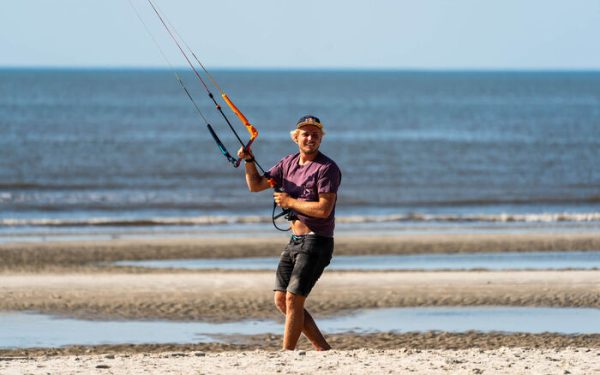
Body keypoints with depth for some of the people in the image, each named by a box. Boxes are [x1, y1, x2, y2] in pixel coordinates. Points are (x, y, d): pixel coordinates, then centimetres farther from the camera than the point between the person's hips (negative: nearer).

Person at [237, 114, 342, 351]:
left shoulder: (327, 168, -13)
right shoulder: (289, 163, 10)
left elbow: (324, 209, -22)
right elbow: (256, 185, 13)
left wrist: (289, 202, -12)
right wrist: (249, 161, -4)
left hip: (316, 243, -8)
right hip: (295, 241, 8)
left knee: (293, 299, -12)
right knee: (281, 300, 7)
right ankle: (323, 349, 12)